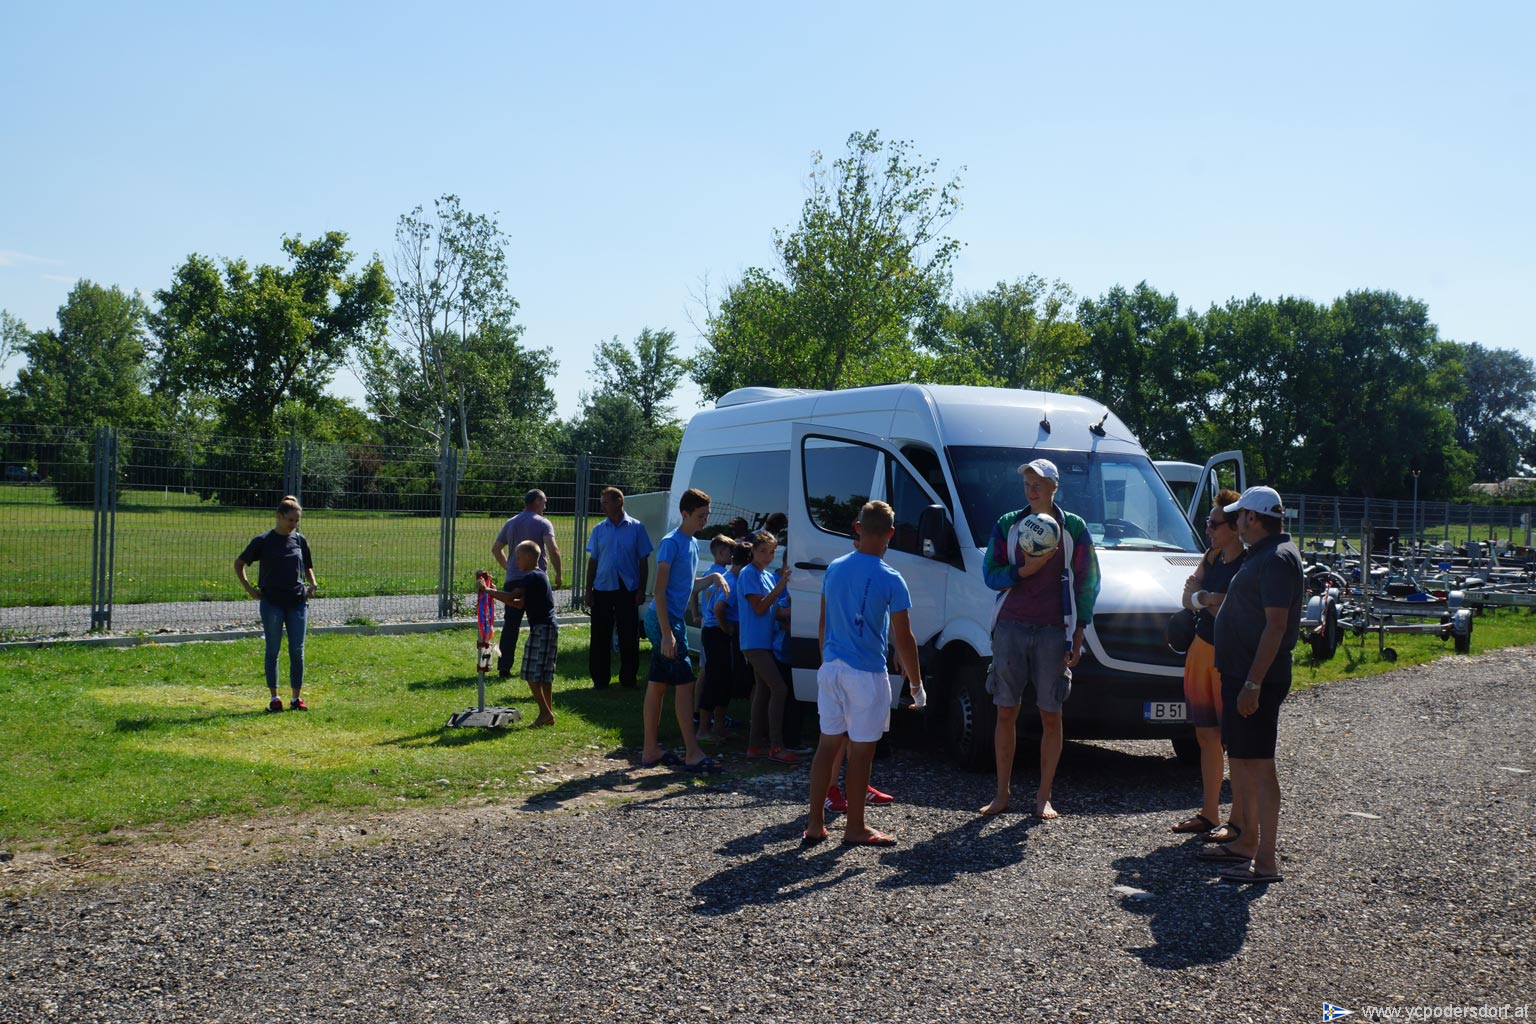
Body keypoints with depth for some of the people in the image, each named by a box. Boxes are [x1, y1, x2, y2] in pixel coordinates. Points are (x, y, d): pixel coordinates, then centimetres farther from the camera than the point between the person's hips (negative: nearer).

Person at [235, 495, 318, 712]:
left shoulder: (300, 540, 7)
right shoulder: (263, 540, -3)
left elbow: (308, 566, 20)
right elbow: (239, 563, 6)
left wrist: (312, 584, 2)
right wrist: (249, 588, -2)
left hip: (298, 602, 3)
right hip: (272, 603, -3)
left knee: (297, 651, 2)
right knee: (273, 650, 5)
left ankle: (296, 697, 12)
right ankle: (274, 697, 14)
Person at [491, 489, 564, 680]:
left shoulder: (510, 523, 13)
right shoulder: (543, 524, -5)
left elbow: (495, 548, 19)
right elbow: (553, 550, -17)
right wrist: (558, 574, -7)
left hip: (512, 580, 4)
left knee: (510, 625, 6)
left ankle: (504, 666, 2)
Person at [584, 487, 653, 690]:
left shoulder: (636, 528, -1)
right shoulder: (599, 529, 6)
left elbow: (643, 561, 1)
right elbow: (592, 561, 9)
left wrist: (641, 590, -4)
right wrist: (588, 591, 4)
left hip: (628, 590, -2)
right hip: (602, 589, 2)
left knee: (629, 637, 4)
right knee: (600, 637, 4)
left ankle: (629, 678, 15)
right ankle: (600, 679, 13)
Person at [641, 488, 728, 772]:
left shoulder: (692, 544, 14)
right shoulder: (672, 543, -14)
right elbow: (660, 590, -18)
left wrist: (713, 577, 7)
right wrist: (667, 633, -22)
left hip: (673, 620, 9)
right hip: (664, 620, -9)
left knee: (657, 684, 11)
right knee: (684, 683, -9)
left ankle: (651, 751, 17)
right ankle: (693, 754, -6)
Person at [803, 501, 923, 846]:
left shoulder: (833, 569, 5)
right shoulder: (890, 580, -11)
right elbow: (903, 639, -9)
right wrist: (916, 684, 1)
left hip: (831, 669, 5)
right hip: (867, 675, -5)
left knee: (829, 743, 12)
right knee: (861, 750, 4)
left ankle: (814, 823, 15)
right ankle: (855, 828, 13)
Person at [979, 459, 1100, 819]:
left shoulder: (1073, 526, 4)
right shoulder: (1007, 525, 8)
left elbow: (1087, 582, 4)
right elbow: (991, 575, 5)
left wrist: (1078, 636, -1)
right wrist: (1027, 569, -14)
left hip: (1053, 631, -1)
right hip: (1010, 627, 1)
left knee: (1051, 715, 2)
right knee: (1006, 712, 5)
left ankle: (1044, 797, 12)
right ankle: (1002, 794, 15)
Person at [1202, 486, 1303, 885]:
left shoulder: (1277, 559, -17)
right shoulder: (1260, 556, 16)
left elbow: (1275, 625, -23)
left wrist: (1253, 683, -25)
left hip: (1257, 679, -11)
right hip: (1239, 672, 11)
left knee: (1258, 763, -8)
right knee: (1240, 759, 17)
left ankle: (1266, 861, -4)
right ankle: (1247, 841, 28)